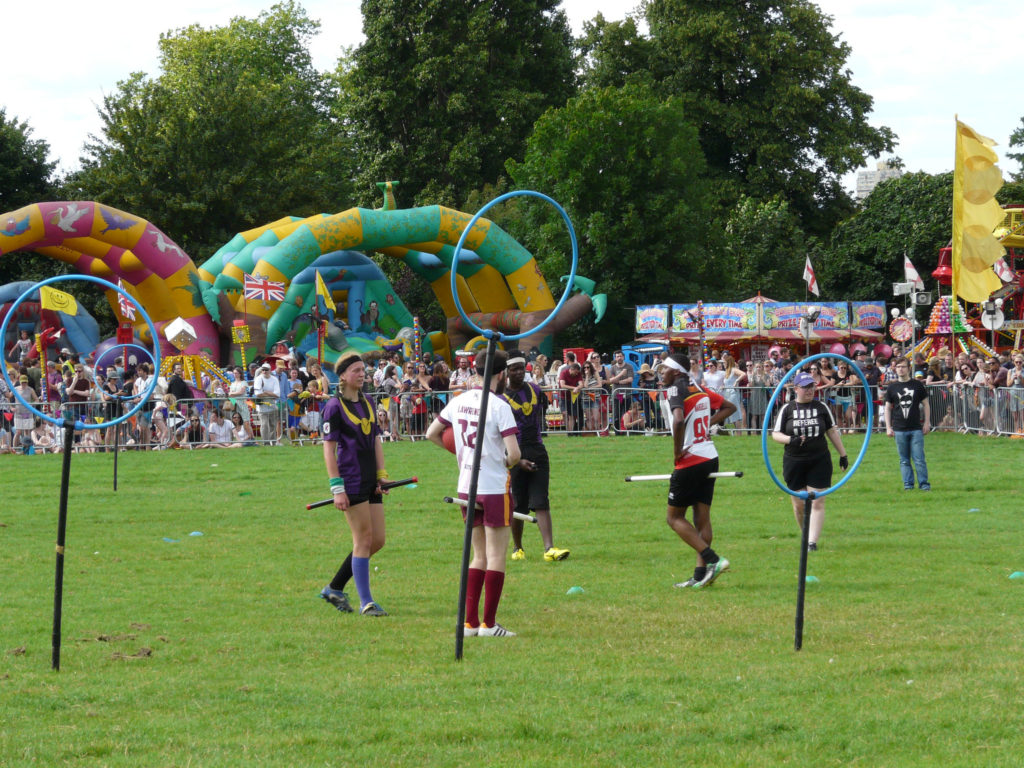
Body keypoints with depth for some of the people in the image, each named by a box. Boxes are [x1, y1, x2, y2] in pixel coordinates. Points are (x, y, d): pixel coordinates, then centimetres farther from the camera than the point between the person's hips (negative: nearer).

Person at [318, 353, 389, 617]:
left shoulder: (368, 403, 14)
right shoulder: (335, 407, -7)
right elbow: (328, 448, -9)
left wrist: (381, 475, 9)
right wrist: (337, 488, -14)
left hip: (370, 482, 8)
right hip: (351, 481, -8)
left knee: (377, 540, 6)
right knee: (363, 539, -7)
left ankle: (334, 588, 18)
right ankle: (366, 602, -1)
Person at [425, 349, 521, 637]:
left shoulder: (459, 401, 5)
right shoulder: (499, 406, -15)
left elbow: (432, 434, 15)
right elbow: (514, 454, -20)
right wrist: (509, 463, 2)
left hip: (467, 488, 7)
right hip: (495, 488, -6)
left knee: (480, 555, 15)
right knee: (496, 557, 0)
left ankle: (470, 622, 12)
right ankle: (489, 624, -1)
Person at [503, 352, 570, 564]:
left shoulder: (535, 390, 9)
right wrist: (518, 460, -15)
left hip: (537, 452, 3)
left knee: (541, 502, -6)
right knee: (518, 505, 3)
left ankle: (549, 548, -15)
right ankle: (517, 548, 21)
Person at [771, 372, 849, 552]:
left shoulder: (821, 407, 5)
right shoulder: (787, 409, 2)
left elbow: (832, 432, 13)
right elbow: (775, 434, 1)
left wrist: (843, 455, 12)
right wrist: (790, 440, -20)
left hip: (819, 461, 0)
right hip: (794, 462, 0)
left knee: (817, 503, -8)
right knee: (799, 504, 5)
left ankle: (812, 542, -10)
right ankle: (806, 535, 24)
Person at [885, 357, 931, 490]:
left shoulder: (917, 385, 4)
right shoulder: (892, 388, 6)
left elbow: (925, 404, 10)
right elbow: (888, 408, 11)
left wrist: (927, 423, 4)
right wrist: (888, 427, 5)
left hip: (916, 429, -1)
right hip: (899, 429, 2)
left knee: (919, 459, -4)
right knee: (904, 460, 5)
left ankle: (924, 483, 2)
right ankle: (908, 484, 10)